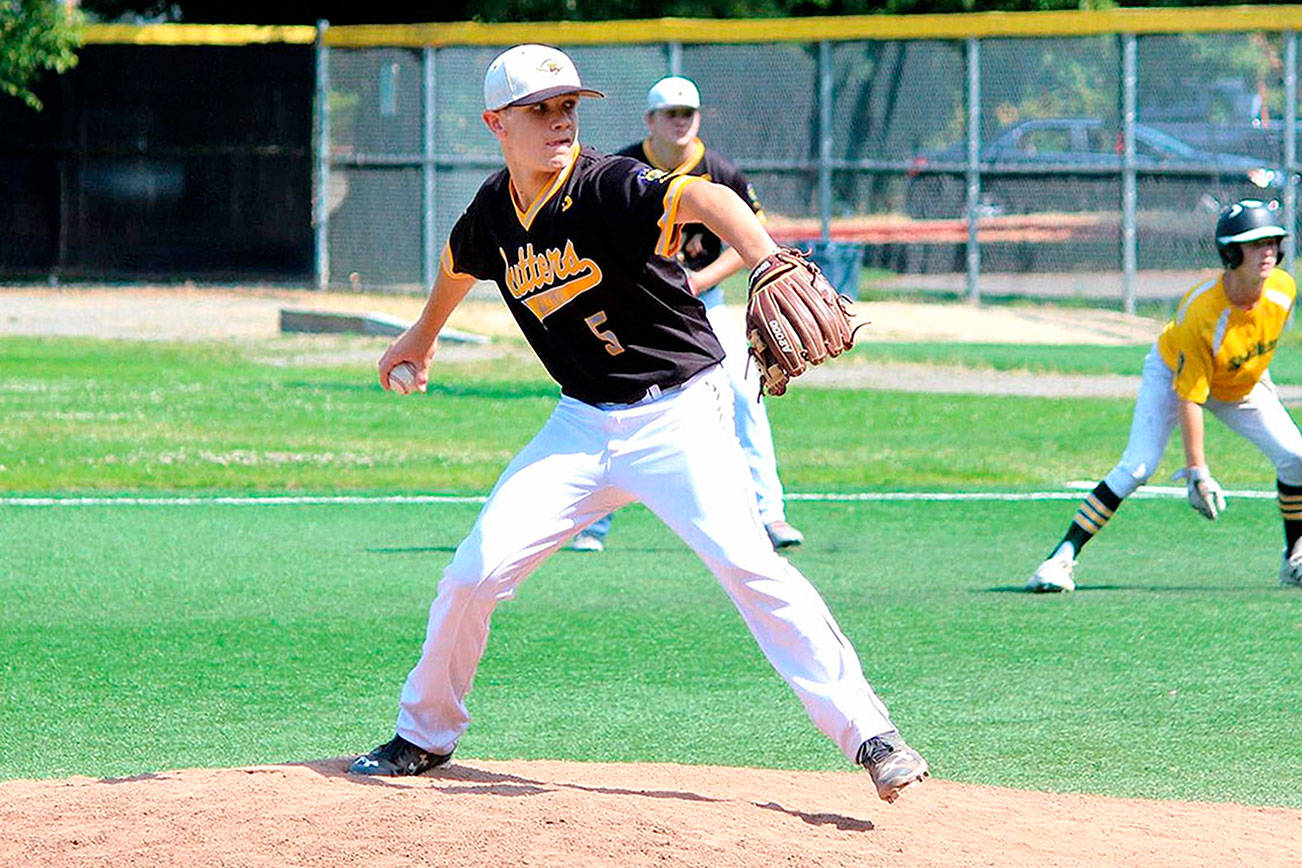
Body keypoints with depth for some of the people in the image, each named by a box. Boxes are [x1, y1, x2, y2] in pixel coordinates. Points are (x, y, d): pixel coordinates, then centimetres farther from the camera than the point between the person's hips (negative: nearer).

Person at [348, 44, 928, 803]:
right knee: (476, 571, -2)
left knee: (744, 558, -24)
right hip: (585, 422, 6)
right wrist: (426, 332, 43)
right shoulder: (495, 211, 0)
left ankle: (867, 733, -21)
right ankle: (426, 736, 20)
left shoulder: (608, 186, -19)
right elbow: (462, 261, 25)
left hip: (681, 412, -5)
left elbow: (705, 200, -39)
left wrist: (767, 262, -59)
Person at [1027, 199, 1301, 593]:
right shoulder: (1200, 313, -38)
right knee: (1136, 467, -23)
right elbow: (1188, 397, -33)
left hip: (1242, 384, 5)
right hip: (1173, 371, -5)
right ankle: (1062, 557, -21)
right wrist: (1197, 471, -34)